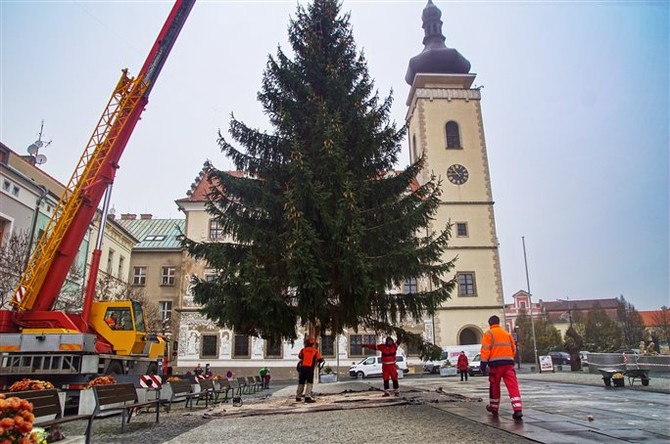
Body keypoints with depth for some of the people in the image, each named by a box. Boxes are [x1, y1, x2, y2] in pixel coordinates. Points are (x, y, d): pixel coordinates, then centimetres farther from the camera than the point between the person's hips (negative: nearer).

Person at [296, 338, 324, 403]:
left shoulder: (303, 350, 7)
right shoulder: (315, 351, 3)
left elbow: (299, 356, 24)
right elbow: (320, 359, -2)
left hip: (302, 367, 3)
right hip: (310, 368, -3)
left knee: (301, 383, 14)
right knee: (309, 383, -1)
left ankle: (298, 397, 22)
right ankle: (307, 397, -14)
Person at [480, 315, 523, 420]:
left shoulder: (489, 333, 0)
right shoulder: (507, 333, 17)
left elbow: (485, 349, -9)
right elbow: (513, 349, 20)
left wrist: (483, 364, -8)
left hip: (495, 364, -3)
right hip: (508, 363, 3)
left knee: (494, 386, 12)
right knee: (513, 386, -4)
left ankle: (494, 408, 25)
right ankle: (518, 410, -16)